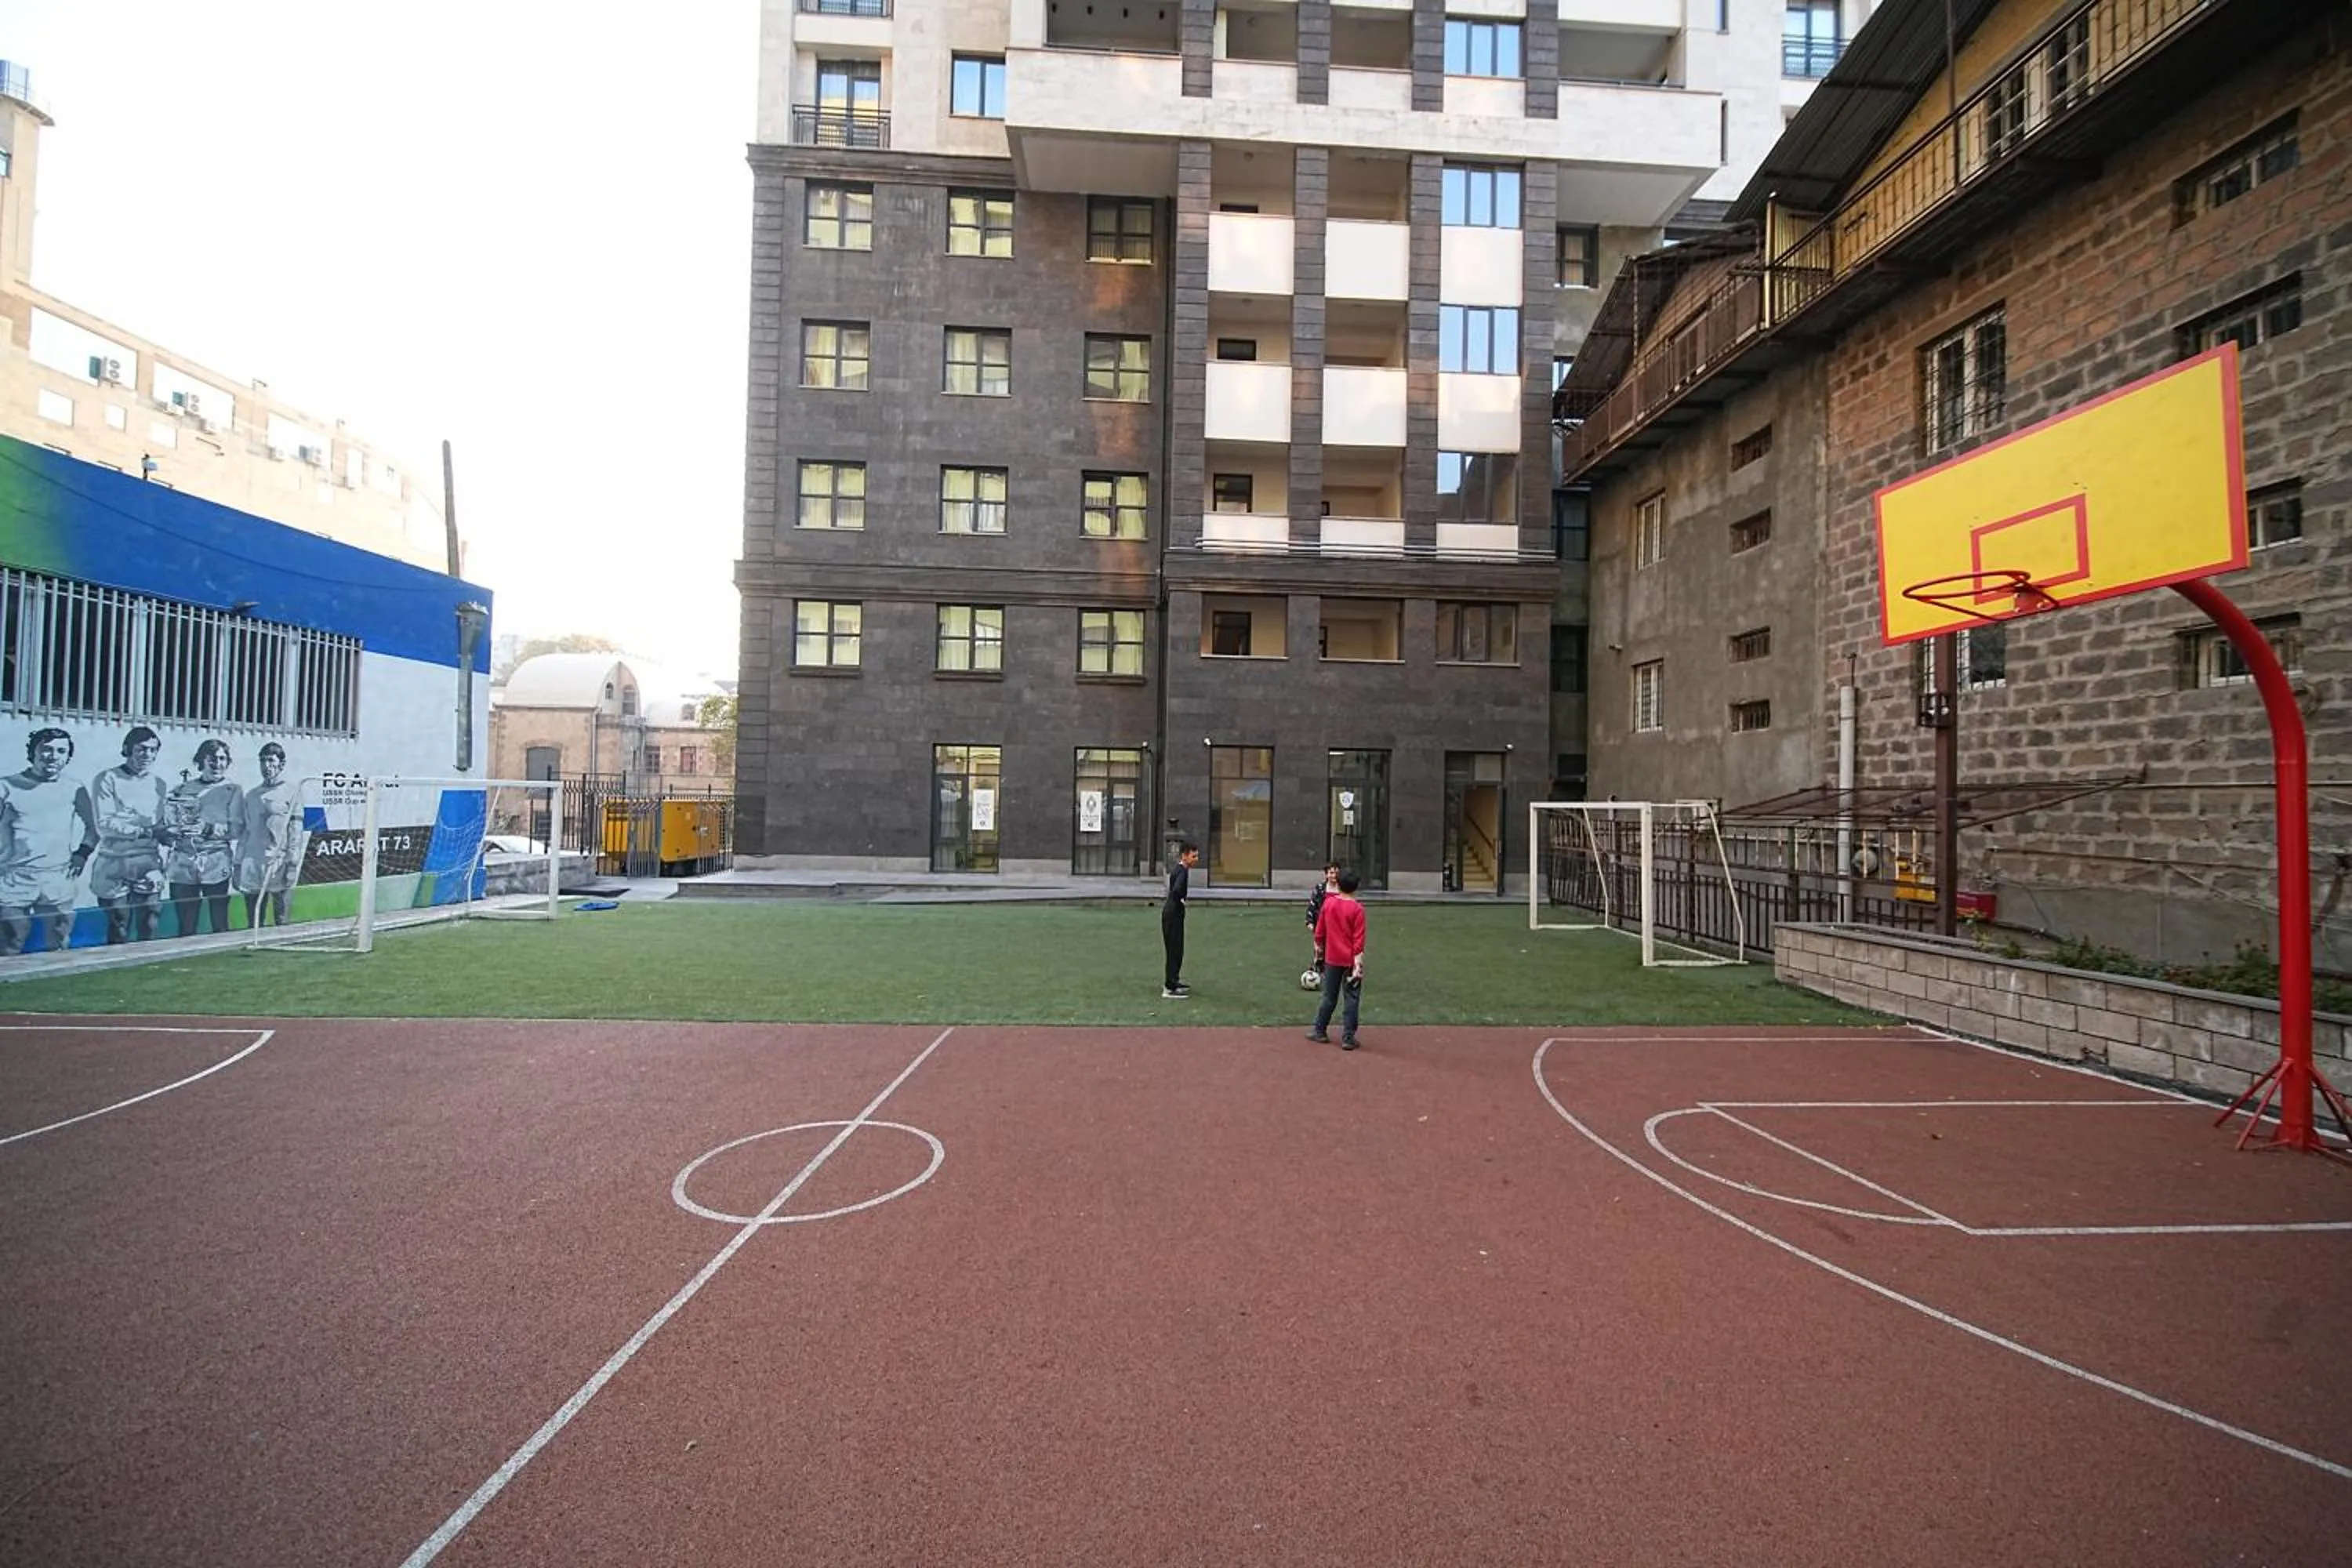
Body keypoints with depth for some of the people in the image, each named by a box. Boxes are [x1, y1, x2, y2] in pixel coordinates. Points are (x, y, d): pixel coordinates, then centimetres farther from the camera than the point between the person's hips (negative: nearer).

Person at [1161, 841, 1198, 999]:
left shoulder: (1178, 868, 11)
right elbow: (1177, 890, -34)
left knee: (1177, 949, 20)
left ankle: (1174, 981, 33)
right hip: (1173, 914, -10)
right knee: (1175, 949, -4)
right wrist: (1180, 901, -17)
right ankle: (1169, 989, 1)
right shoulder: (1182, 871, -18)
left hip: (1173, 913, 10)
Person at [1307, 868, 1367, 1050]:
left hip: (1332, 958, 4)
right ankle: (1348, 1038, 6)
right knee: (1352, 999, 5)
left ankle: (1320, 1031, 23)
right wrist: (1358, 962, -13)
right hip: (1350, 960, -4)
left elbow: (1320, 931, 8)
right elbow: (1358, 939, -14)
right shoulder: (1357, 909, -13)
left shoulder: (1328, 903, -1)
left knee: (1329, 997, 16)